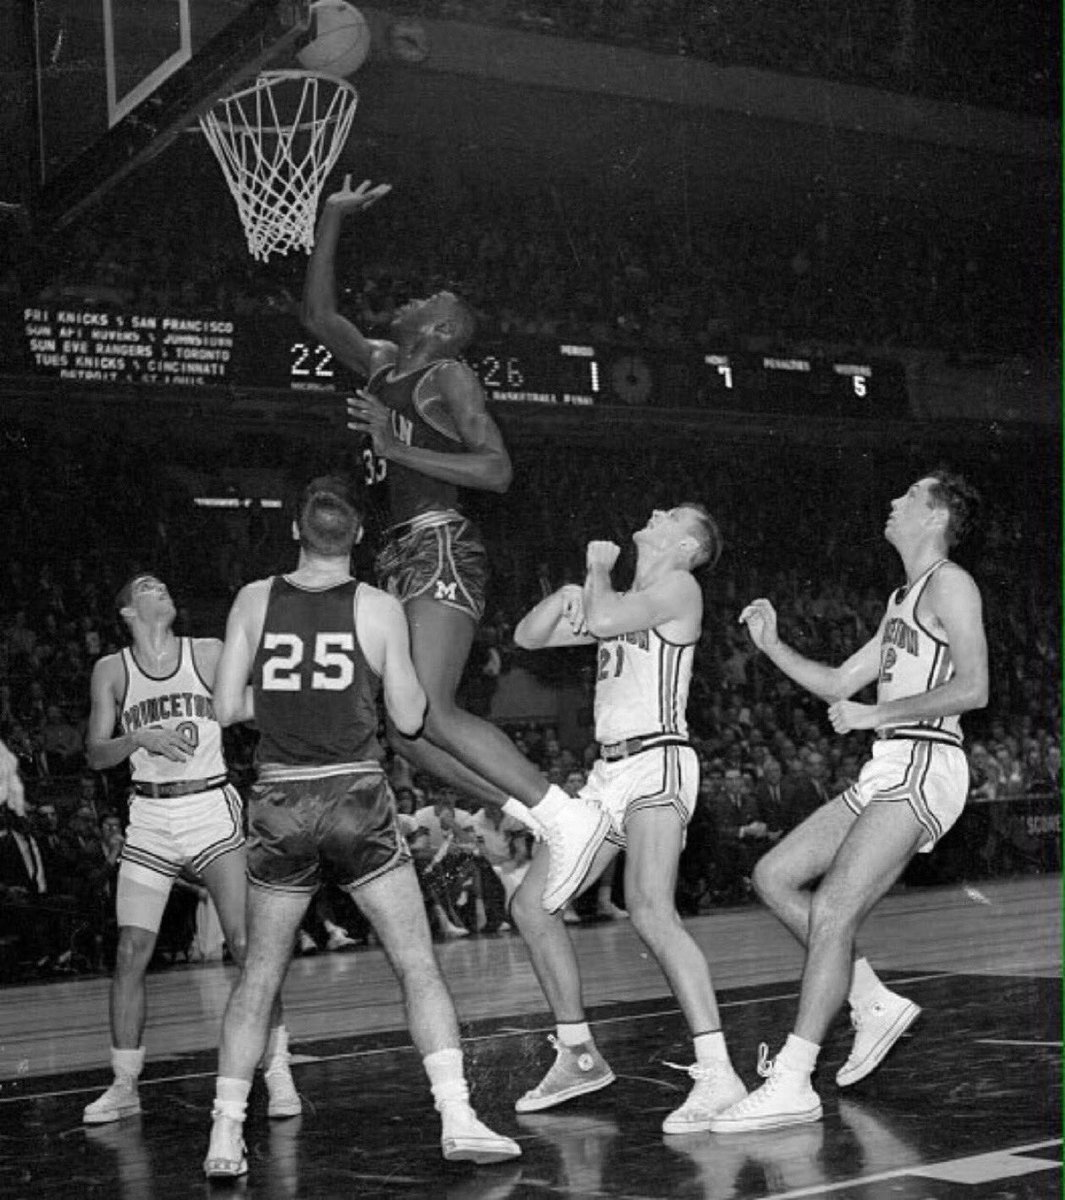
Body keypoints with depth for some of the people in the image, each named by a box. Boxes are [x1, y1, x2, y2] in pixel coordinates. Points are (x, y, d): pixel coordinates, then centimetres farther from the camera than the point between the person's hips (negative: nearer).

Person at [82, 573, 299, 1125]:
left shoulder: (210, 654, 4)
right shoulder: (111, 670, 5)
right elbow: (95, 754, 1)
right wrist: (140, 738, -16)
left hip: (212, 807, -1)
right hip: (149, 816, 1)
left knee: (248, 945, -9)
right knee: (130, 953, -3)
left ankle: (278, 1075, -1)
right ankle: (124, 1086, 10)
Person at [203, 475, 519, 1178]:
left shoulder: (254, 601, 0)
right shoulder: (379, 609, -4)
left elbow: (227, 707, 2)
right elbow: (409, 718, 1)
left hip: (279, 804, 2)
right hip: (357, 799, -2)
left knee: (260, 976, 12)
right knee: (419, 966, 5)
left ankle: (226, 1136, 9)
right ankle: (458, 1118, -2)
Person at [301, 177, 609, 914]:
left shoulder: (448, 377, -4)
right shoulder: (382, 366, 19)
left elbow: (498, 470, -14)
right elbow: (319, 317, 25)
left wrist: (396, 448, -16)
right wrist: (333, 222, 21)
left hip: (441, 548, -9)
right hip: (405, 554, 9)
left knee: (428, 713, -20)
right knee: (399, 723, 1)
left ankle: (571, 817, -19)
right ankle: (537, 818, 2)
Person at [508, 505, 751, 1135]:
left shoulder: (679, 588, -3)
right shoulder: (623, 595, 22)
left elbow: (602, 620, -20)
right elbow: (528, 636, 22)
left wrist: (598, 568, -1)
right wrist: (568, 592, 4)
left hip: (657, 763, -9)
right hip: (610, 770, 9)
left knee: (650, 911, -27)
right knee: (532, 904, 9)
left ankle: (718, 1075, -29)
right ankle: (579, 1055, 20)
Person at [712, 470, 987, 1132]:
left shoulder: (950, 583, -5)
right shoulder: (902, 601, 24)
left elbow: (973, 688, -17)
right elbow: (839, 684, 28)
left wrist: (874, 715, -13)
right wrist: (773, 646, 15)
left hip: (922, 767, -10)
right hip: (887, 772, 10)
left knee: (832, 914, -17)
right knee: (774, 875, 6)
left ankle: (792, 1085, -16)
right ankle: (874, 1002, 10)